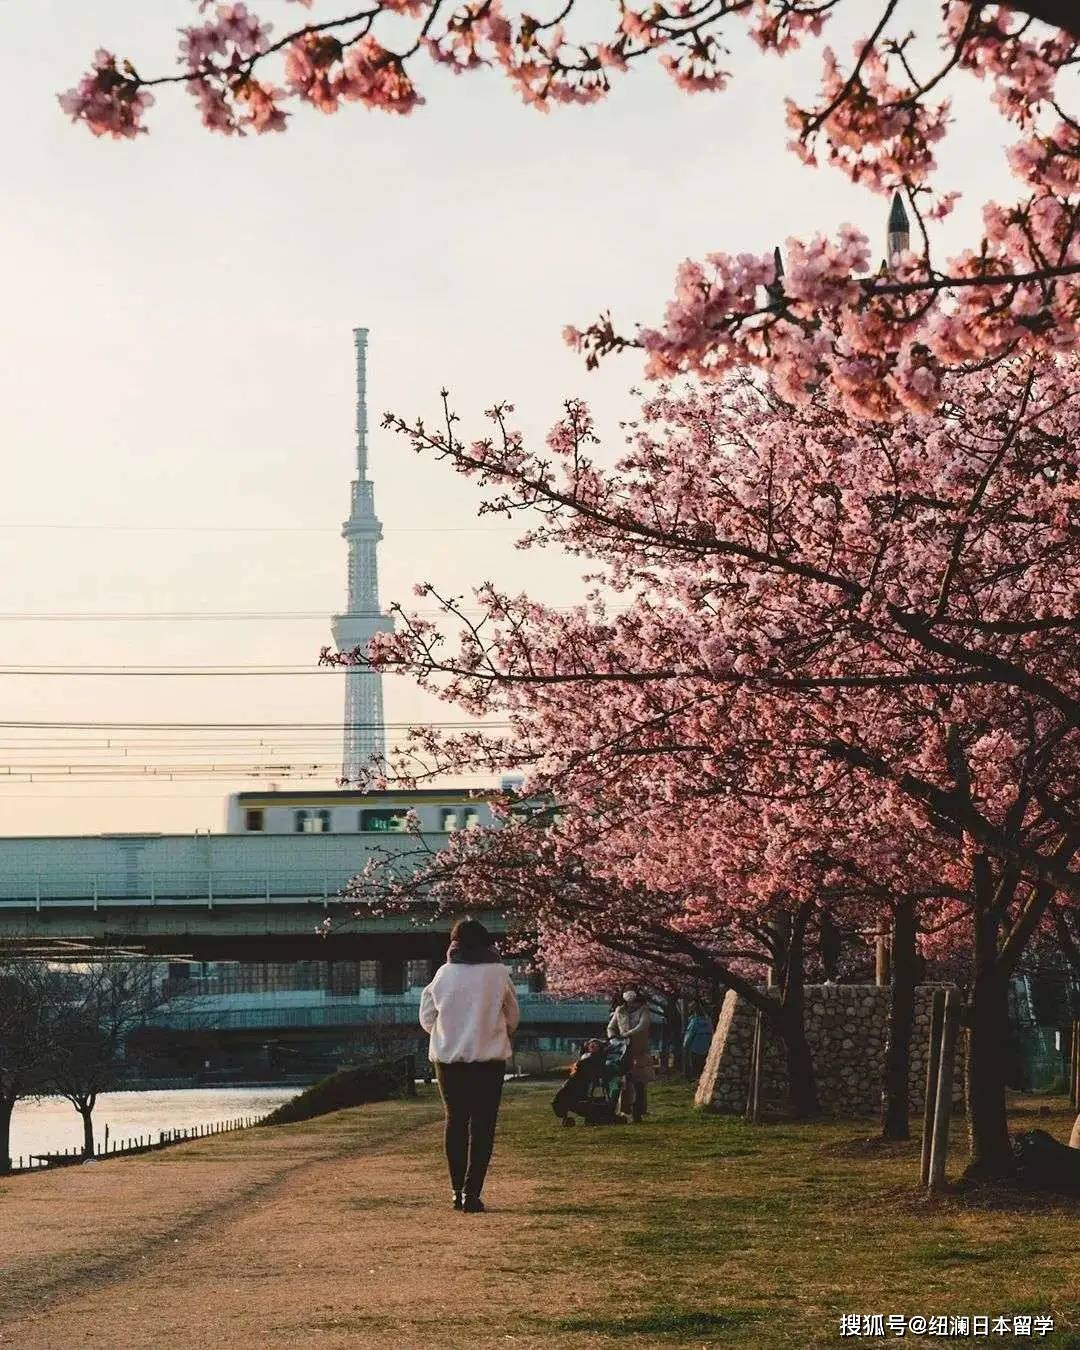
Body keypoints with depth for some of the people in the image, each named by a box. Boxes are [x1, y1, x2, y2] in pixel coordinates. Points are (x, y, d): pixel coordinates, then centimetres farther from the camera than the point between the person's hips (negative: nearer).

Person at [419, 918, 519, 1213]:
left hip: (448, 1057, 2)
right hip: (489, 1057, -2)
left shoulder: (444, 974, -3)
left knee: (455, 1121, 13)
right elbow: (512, 1017, 7)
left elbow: (426, 1018, 4)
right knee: (482, 1125, 2)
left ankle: (458, 1190, 13)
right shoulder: (499, 973, -4)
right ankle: (472, 1191, -8)